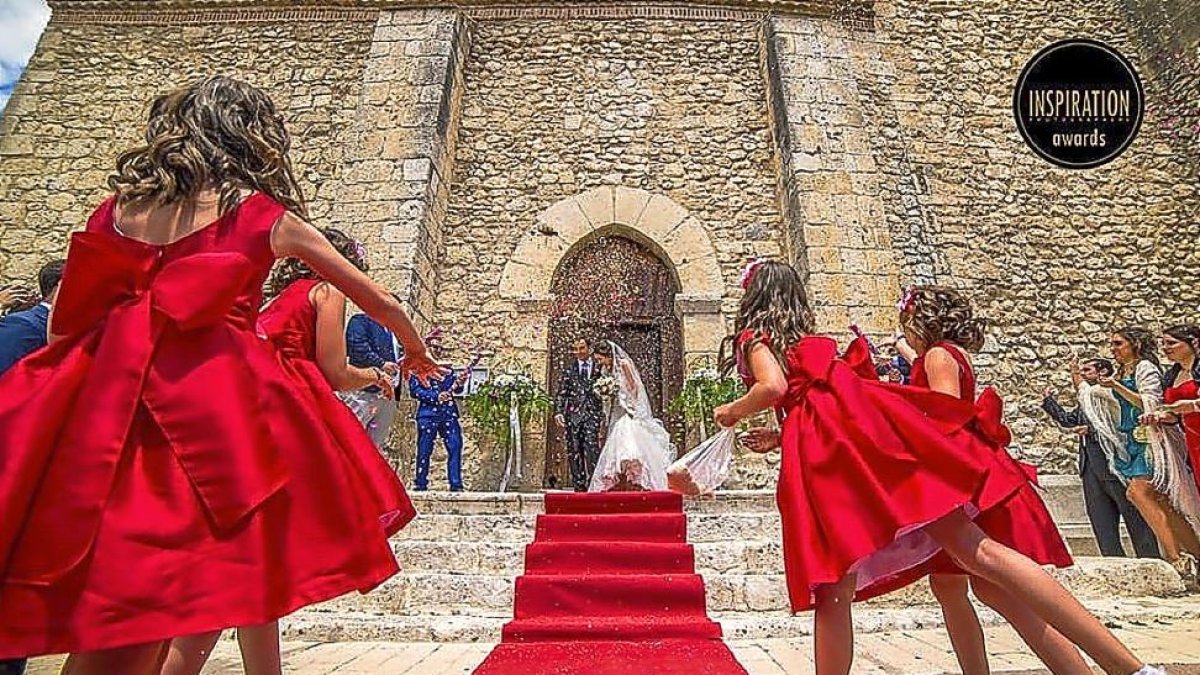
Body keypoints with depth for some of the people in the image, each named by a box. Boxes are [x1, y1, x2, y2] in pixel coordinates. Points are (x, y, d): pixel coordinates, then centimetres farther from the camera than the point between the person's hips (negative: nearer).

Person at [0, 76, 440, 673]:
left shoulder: (117, 205, 15)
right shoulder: (271, 218, 7)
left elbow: (66, 316, 19)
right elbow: (380, 303, 15)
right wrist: (416, 353, 32)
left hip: (103, 398, 4)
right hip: (216, 404, -4)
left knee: (105, 623, 13)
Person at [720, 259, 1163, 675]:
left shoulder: (754, 337, 12)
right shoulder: (810, 338, 34)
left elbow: (774, 387, -7)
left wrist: (731, 412, 9)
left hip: (823, 456, -6)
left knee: (833, 593, -2)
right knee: (976, 550, -2)